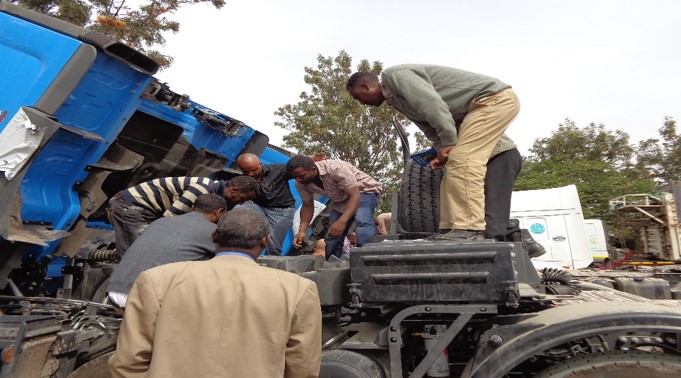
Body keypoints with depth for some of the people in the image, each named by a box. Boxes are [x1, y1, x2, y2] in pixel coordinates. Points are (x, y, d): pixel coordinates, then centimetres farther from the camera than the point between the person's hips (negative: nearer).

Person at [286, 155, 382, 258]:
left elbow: (355, 196, -37)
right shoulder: (301, 184, -16)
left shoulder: (336, 169, -35)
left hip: (365, 191, -6)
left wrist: (342, 221, -52)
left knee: (362, 222, -33)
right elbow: (307, 206, -4)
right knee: (332, 235, -1)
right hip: (341, 200, 7)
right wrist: (302, 231, -20)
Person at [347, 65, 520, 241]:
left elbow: (433, 104, -26)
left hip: (495, 98, -10)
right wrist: (443, 151, -2)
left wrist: (449, 143, -22)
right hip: (481, 106, 10)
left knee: (462, 159, -21)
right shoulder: (395, 98, 16)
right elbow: (430, 128, 13)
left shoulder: (395, 75, -14)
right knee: (456, 163, 4)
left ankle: (470, 229, -23)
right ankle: (450, 229, 3)